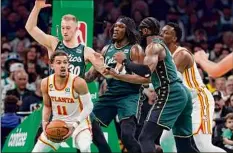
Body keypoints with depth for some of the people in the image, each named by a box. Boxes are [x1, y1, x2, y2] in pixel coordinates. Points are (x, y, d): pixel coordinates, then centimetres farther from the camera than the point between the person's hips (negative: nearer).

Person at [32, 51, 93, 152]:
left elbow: (88, 106, -17)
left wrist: (75, 125, -27)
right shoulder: (46, 83, -9)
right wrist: (45, 122, -11)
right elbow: (47, 106, 7)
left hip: (78, 122, -5)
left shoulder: (78, 82, -24)